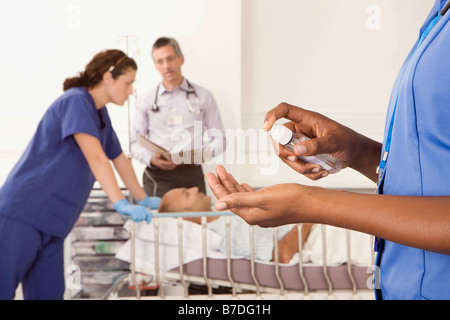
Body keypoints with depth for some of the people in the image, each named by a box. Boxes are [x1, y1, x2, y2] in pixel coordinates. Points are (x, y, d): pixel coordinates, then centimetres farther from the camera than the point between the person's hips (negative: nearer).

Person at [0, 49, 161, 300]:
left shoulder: (100, 114, 14)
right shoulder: (76, 101, -13)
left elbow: (120, 160, 24)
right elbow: (94, 156, -24)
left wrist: (143, 199, 26)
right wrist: (121, 204, -29)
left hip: (51, 221, 9)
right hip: (25, 213, -9)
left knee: (49, 292, 8)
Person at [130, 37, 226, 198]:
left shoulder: (203, 96, 10)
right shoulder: (146, 100, 11)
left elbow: (219, 139, 8)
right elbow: (136, 142, 10)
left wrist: (200, 154, -12)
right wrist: (151, 159, -10)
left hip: (192, 174, 0)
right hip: (158, 177, 0)